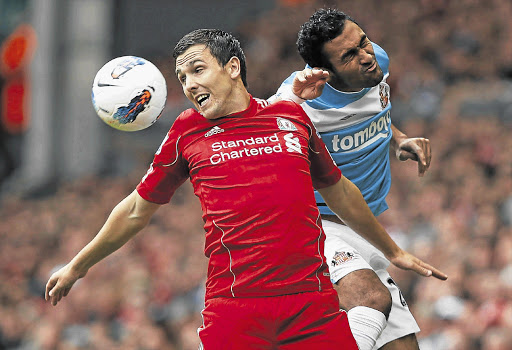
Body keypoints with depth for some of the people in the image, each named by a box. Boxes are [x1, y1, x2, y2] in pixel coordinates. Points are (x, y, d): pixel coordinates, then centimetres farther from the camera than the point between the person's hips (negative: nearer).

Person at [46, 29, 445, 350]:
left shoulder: (292, 116, 12)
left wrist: (393, 251, 35)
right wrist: (77, 267, 27)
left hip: (314, 306, 1)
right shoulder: (187, 132, 10)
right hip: (233, 311, -1)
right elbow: (137, 210, 22)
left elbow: (339, 192, 27)